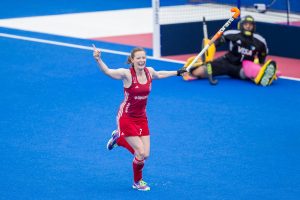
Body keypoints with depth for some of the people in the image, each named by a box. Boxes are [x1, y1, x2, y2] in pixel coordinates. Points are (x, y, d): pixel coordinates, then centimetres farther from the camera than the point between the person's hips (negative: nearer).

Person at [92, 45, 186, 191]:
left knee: (145, 154, 4)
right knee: (141, 153, -11)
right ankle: (137, 182, 17)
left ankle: (119, 138, 30)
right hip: (126, 117, -6)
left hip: (141, 118, 6)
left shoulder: (149, 72, -3)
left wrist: (177, 73, 30)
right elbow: (108, 71, -31)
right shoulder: (127, 74, -20)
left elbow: (158, 75, 20)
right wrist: (98, 59, -49)